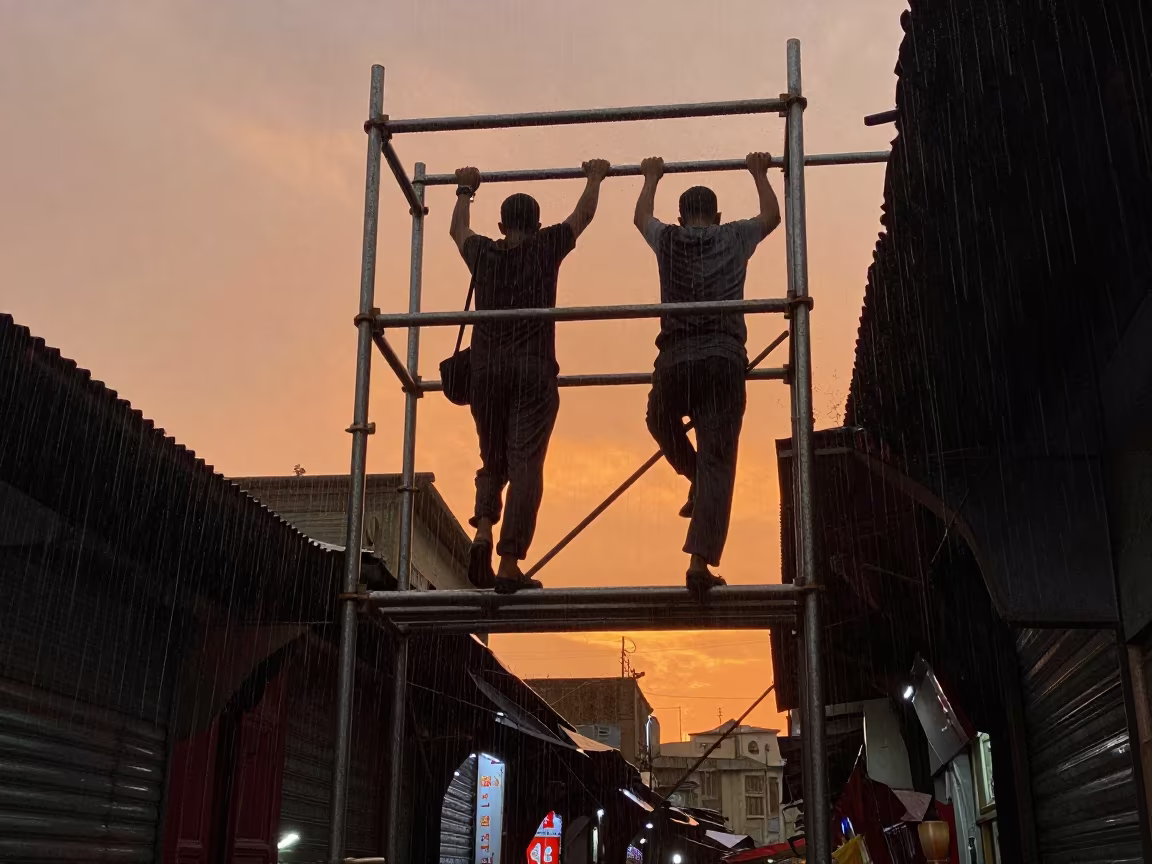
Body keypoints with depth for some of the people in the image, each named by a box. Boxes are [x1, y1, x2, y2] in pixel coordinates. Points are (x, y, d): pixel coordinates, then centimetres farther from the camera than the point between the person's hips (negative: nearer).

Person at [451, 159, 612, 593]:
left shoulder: (483, 254, 12)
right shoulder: (546, 248, 5)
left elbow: (458, 229, 34)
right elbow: (582, 215, 21)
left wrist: (466, 189, 51)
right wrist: (595, 178, 39)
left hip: (486, 368, 3)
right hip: (533, 368, -3)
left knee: (493, 461, 17)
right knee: (524, 465, -4)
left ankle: (482, 534, -8)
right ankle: (509, 565, -11)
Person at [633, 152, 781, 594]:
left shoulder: (668, 240, 15)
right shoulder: (734, 238, 13)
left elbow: (641, 217, 39)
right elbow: (772, 215, 34)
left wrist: (651, 178, 54)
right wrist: (759, 173, 47)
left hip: (675, 358, 1)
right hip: (724, 358, -1)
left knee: (662, 423, 34)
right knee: (717, 461, -4)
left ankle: (696, 481, 16)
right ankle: (700, 562, -12)